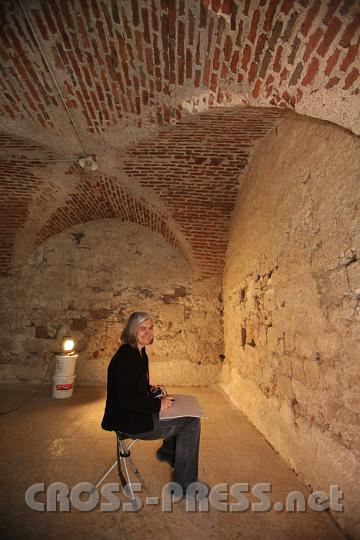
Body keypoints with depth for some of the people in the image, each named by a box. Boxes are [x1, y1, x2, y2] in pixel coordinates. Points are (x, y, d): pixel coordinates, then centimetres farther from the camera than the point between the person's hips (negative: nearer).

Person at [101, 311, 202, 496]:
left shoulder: (140, 353, 7)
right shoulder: (126, 356, -23)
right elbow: (125, 398, -27)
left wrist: (151, 390, 4)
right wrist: (157, 405, -20)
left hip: (138, 412, 10)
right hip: (130, 421, -10)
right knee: (192, 422, -11)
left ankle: (167, 451, 33)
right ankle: (184, 484, 4)